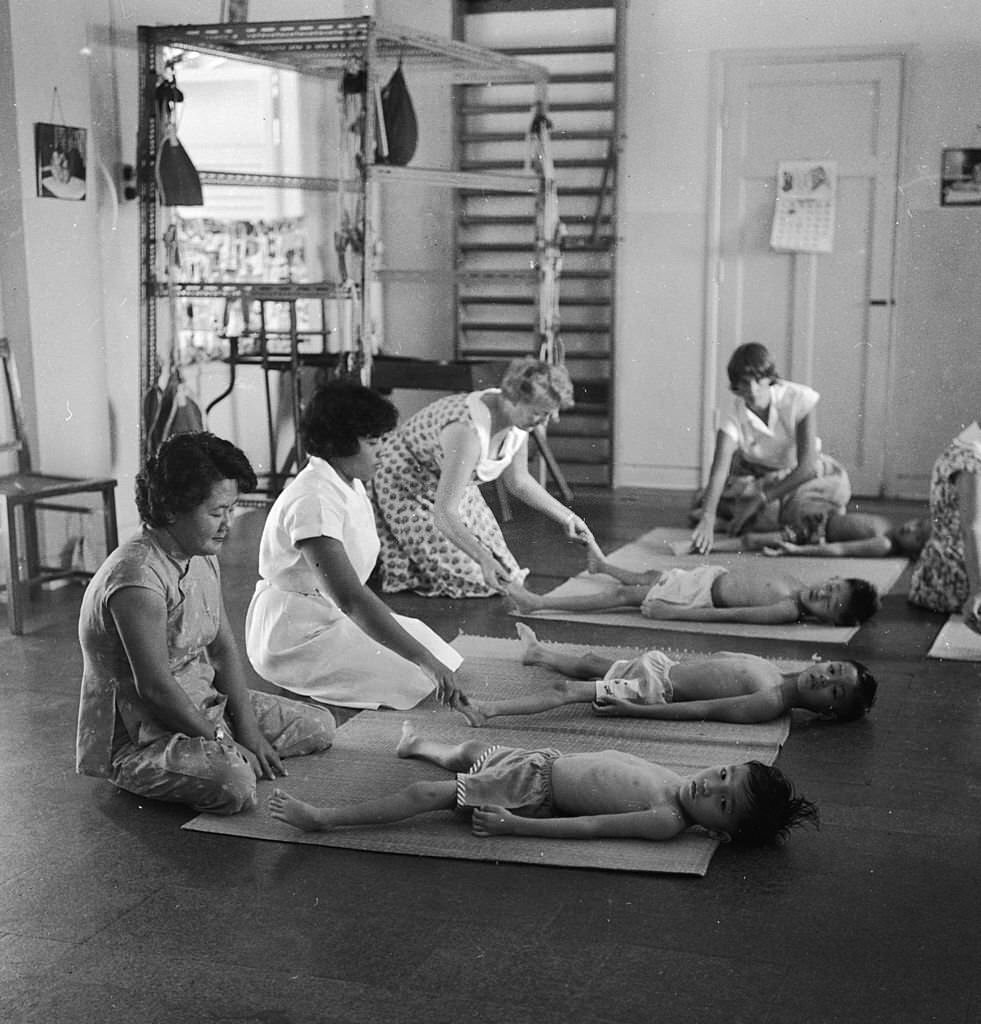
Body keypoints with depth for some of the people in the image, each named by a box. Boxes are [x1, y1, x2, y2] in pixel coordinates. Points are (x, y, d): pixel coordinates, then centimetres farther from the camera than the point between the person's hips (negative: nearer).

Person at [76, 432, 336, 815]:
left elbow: (223, 647, 8)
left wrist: (247, 728, -3)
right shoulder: (137, 577, -27)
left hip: (205, 705, 9)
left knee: (319, 726, 10)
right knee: (235, 784, -34)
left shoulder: (203, 558, 4)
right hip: (138, 737, -9)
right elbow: (155, 687, -26)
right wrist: (220, 740, -16)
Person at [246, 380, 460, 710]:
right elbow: (349, 598, -32)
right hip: (295, 636, -10)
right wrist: (423, 659, -35)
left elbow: (354, 586, 10)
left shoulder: (351, 485, 7)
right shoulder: (313, 500, -24)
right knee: (418, 681, -18)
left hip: (330, 618, 10)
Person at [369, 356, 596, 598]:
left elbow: (518, 480, 7)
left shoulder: (519, 420, -12)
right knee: (470, 579, -13)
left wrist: (566, 517, 4)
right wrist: (483, 558, -48)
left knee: (506, 575, 5)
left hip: (452, 487, 8)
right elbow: (445, 514, -39)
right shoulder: (469, 430, -38)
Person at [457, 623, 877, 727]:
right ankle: (539, 652, 53)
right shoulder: (772, 672, 1)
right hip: (665, 666, 8)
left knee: (567, 688, -10)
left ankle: (487, 709, -4)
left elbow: (702, 711, -27)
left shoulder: (770, 704, -25)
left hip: (658, 689, -8)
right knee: (589, 662, 26)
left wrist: (632, 710, -27)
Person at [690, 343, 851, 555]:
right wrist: (707, 518, -56)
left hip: (798, 473, 0)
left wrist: (759, 500, -30)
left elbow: (807, 465, -27)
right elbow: (719, 471, -37)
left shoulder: (799, 398, -26)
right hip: (755, 475, 1)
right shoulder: (734, 418, -23)